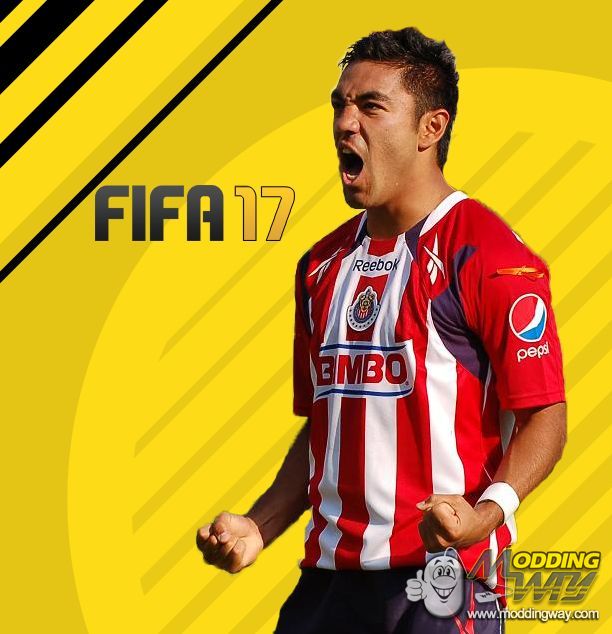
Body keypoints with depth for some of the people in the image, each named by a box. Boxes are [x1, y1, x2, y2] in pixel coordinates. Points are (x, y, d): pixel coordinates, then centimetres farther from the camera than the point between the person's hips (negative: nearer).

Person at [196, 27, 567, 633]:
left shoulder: (486, 252, -8)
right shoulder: (323, 264, 14)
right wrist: (258, 527, 9)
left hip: (442, 578, -6)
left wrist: (488, 510, -27)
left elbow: (543, 413, -11)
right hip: (329, 576, 6)